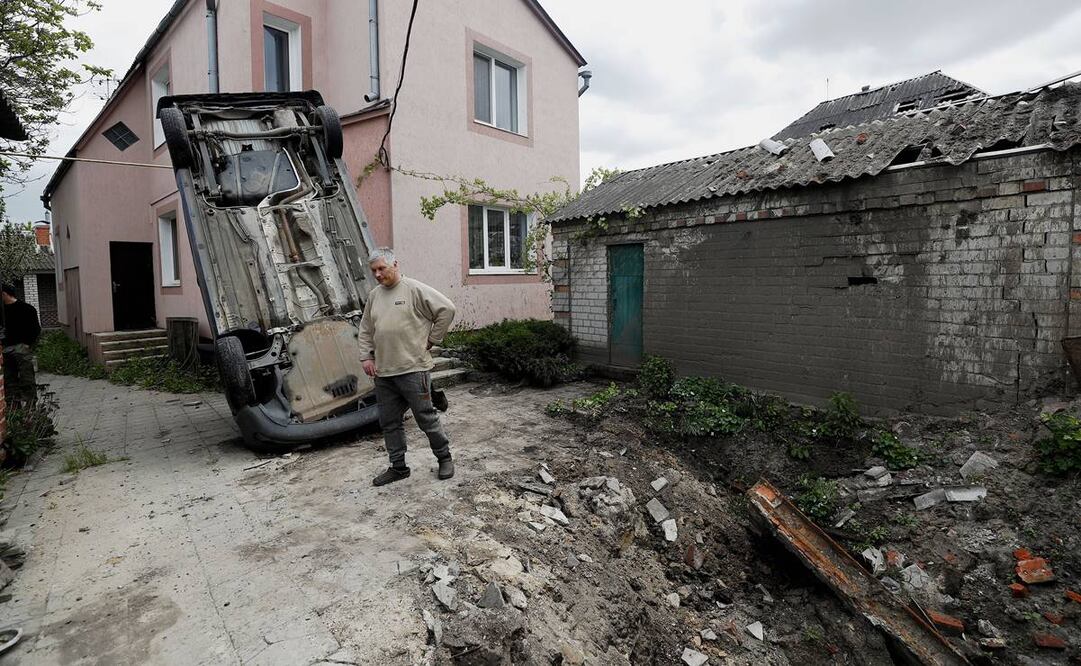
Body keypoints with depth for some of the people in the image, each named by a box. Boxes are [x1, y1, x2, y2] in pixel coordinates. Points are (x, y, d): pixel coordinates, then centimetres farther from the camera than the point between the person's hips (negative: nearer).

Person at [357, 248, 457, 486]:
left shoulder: (415, 289, -8)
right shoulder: (374, 295, 13)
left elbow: (446, 309, -10)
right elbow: (365, 330, 20)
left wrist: (431, 340, -6)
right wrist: (366, 357, 9)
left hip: (413, 369, -7)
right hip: (383, 372, 7)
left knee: (426, 418, 3)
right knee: (389, 423, 13)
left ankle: (444, 457, 22)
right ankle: (398, 467, 27)